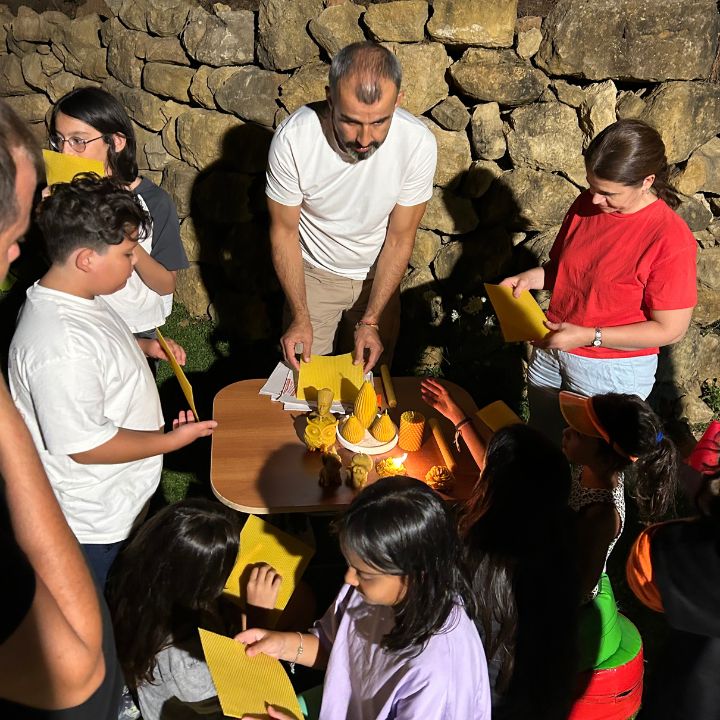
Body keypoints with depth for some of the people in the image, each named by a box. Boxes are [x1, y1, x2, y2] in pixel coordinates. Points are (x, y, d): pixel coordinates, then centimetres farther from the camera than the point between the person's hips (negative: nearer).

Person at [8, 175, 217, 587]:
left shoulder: (72, 295, -5)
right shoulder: (61, 350, -37)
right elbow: (86, 445, -31)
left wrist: (144, 346, 1)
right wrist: (172, 440, -22)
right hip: (93, 520, -9)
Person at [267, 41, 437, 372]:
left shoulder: (419, 143, -27)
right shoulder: (292, 138, -29)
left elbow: (399, 239, -16)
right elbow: (284, 230, -16)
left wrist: (370, 321, -18)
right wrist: (300, 317, -20)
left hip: (378, 273, 1)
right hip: (313, 272, -1)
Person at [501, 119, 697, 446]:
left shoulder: (670, 238, -24)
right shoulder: (586, 204, -6)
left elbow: (670, 329, -20)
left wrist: (588, 337, -25)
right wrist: (532, 277, -11)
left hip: (611, 371, -6)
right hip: (551, 349, 6)